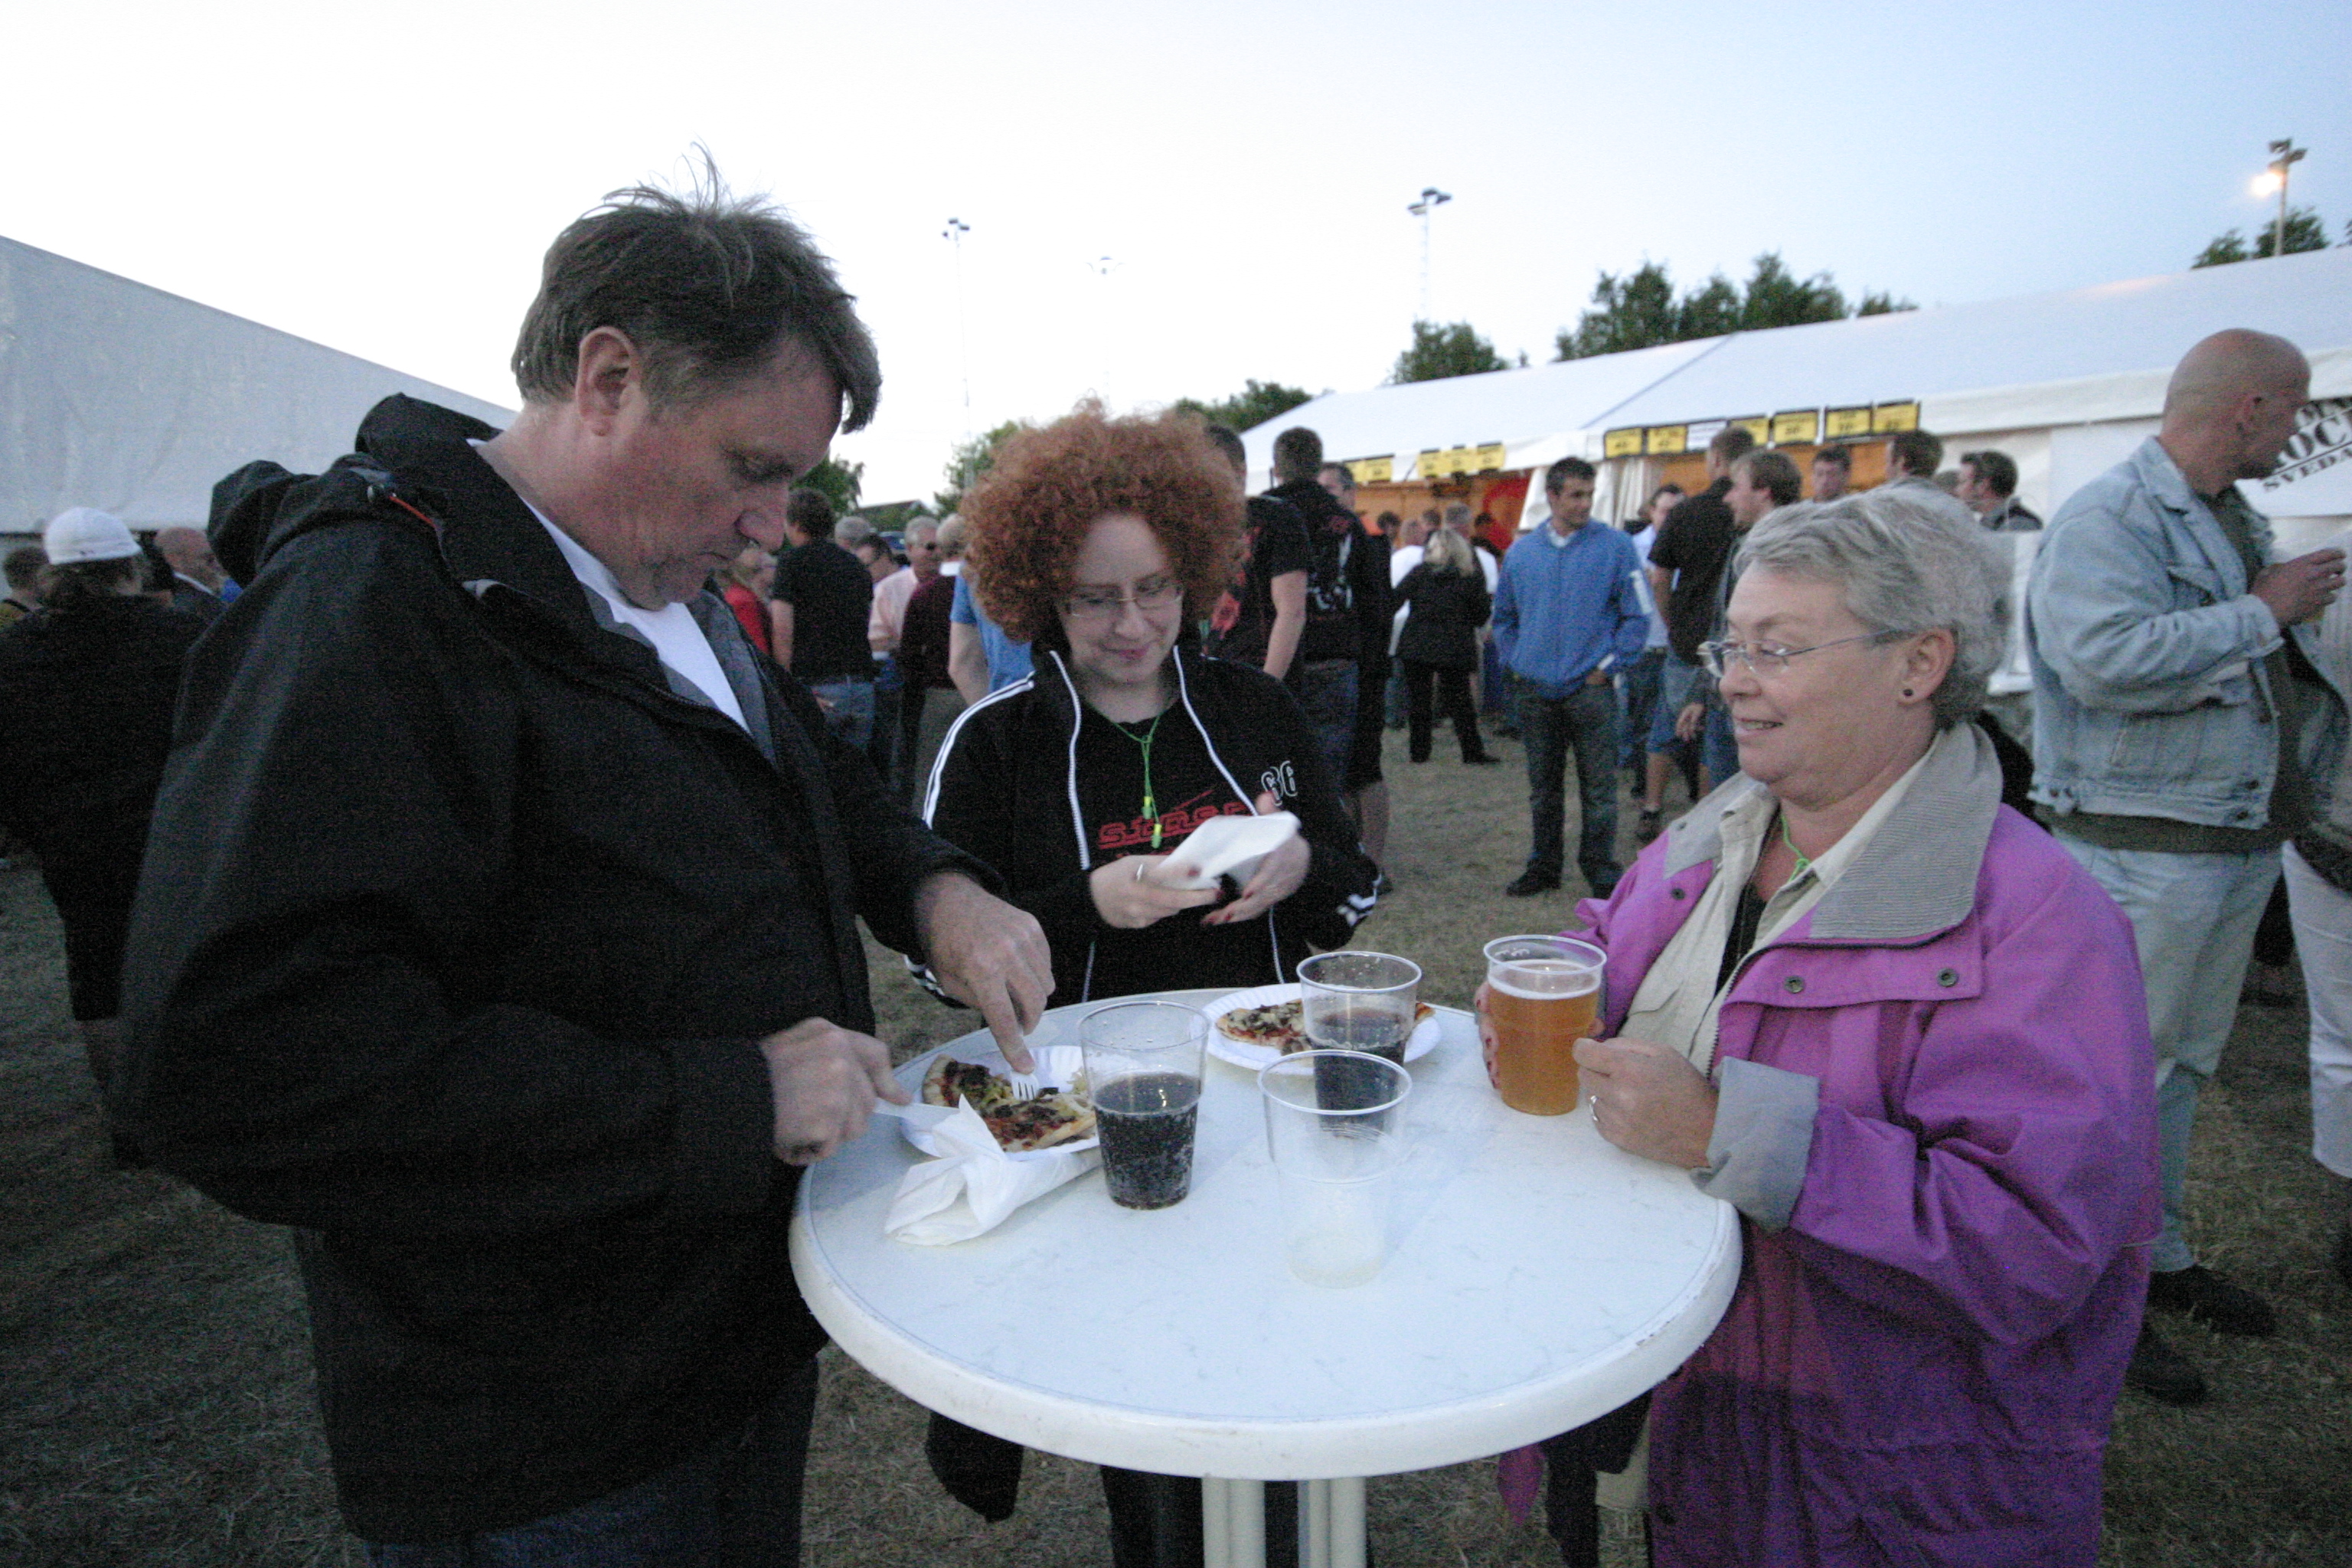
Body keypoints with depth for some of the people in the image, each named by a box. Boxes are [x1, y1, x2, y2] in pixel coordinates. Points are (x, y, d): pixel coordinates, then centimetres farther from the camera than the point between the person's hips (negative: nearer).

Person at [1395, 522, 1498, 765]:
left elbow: (1395, 600, -4)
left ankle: (1419, 750, 10)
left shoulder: (1420, 572, 0)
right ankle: (1473, 752, 6)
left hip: (1416, 645, 0)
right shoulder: (1471, 577, 0)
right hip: (1455, 649, 0)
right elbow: (1482, 615, 2)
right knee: (1459, 701, 6)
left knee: (1418, 699, 8)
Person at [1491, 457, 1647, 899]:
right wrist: (1515, 664, 8)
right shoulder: (1521, 553, 7)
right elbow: (1504, 617, 19)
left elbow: (1637, 616, -2)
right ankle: (1543, 867, 26)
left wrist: (1606, 666, -7)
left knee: (1598, 790, 1)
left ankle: (1601, 873, 13)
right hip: (1536, 692, 3)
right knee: (1543, 788, 14)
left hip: (1591, 691, -3)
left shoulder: (1616, 546, -3)